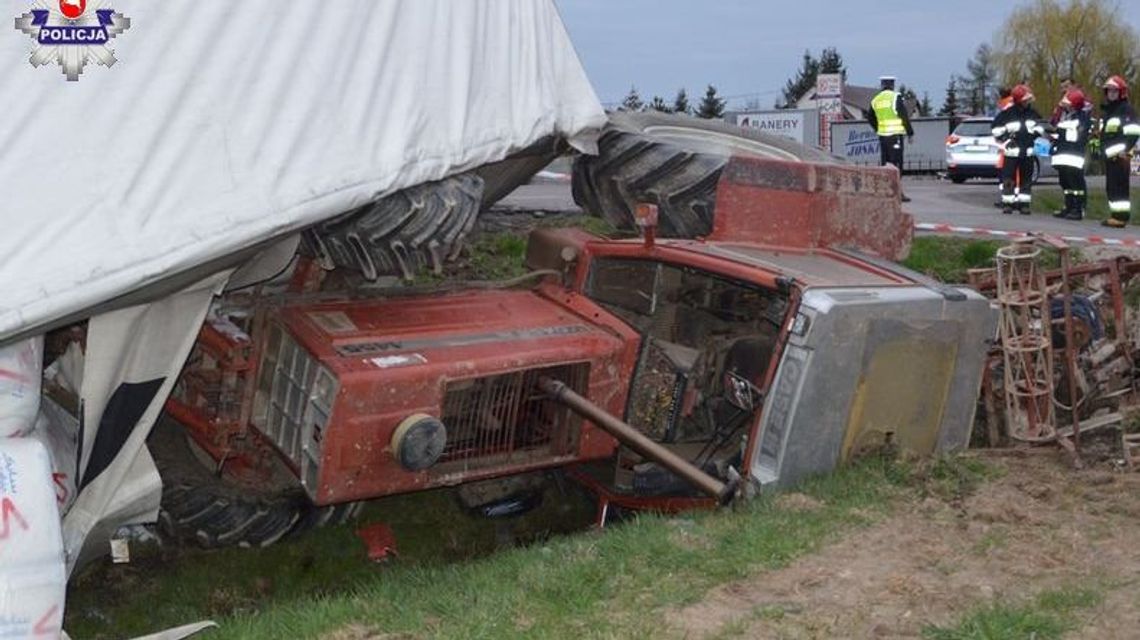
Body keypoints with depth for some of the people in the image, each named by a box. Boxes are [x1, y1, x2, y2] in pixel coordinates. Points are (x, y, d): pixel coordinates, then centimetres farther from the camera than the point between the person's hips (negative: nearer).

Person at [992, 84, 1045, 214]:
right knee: (1008, 179, -4)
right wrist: (1005, 139, -13)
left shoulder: (1033, 113, 6)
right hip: (1011, 151, -4)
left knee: (1026, 179, 7)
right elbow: (997, 129, -5)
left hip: (1027, 152, 4)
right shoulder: (1007, 114, -8)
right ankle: (1007, 203, 1)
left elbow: (1040, 126, 19)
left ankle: (1024, 204, 12)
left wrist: (1036, 133, 0)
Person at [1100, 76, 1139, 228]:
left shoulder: (1126, 108, -6)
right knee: (1110, 186, 11)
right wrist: (1102, 150, 26)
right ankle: (1116, 214, 17)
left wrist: (1124, 149, -21)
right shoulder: (1105, 109, 21)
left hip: (1120, 155, -9)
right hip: (1109, 154, 9)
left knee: (1119, 186, -13)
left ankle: (1121, 215, -14)